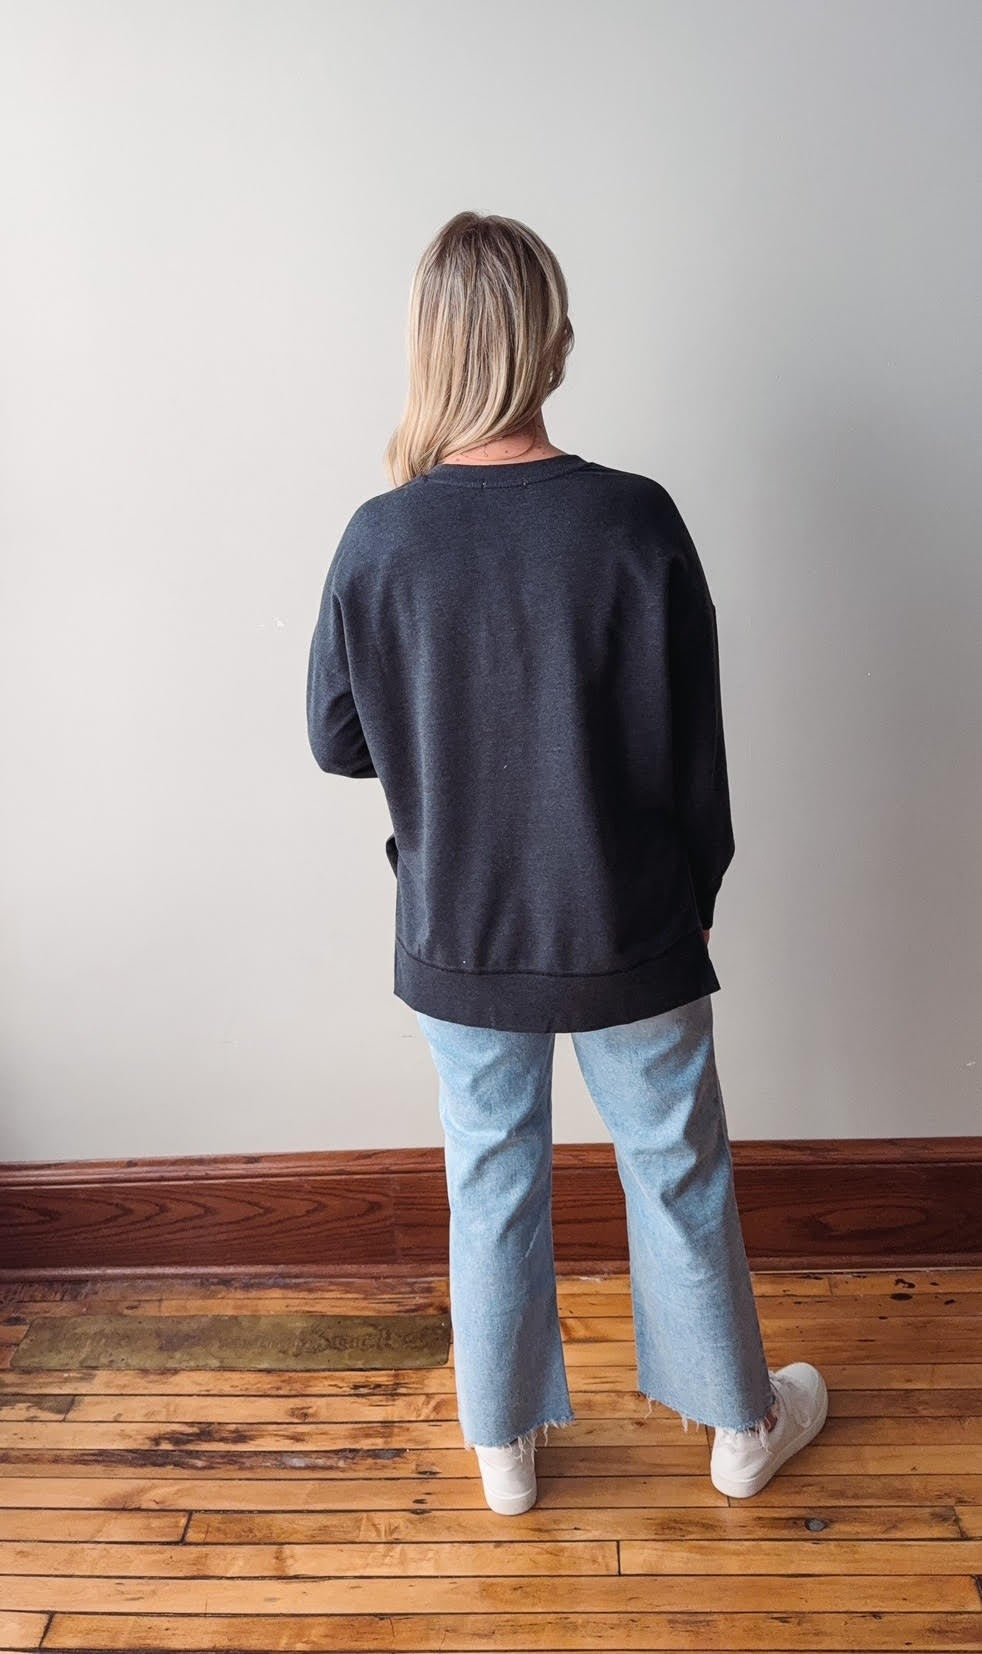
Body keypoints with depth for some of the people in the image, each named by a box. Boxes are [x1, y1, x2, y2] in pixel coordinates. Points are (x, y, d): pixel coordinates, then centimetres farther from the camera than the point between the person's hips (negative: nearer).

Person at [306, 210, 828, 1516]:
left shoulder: (379, 540, -12)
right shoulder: (637, 521, -15)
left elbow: (337, 744, -1)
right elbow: (697, 750, -9)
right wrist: (696, 895, 6)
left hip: (458, 942, 1)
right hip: (627, 934, -1)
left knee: (492, 1186, 20)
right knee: (679, 1174, 20)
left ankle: (504, 1451, 41)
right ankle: (741, 1426, 43)